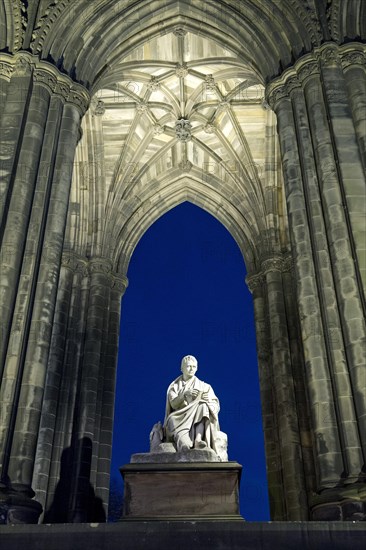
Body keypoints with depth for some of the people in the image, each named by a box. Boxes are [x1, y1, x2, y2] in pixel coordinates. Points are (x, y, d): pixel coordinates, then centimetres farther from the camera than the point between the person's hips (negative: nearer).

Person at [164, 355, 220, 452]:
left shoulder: (204, 386, 18)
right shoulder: (174, 386, 16)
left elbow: (215, 405, 5)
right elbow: (173, 404, -2)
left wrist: (206, 400, -17)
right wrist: (184, 394, -19)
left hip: (198, 419, 1)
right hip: (179, 417, -1)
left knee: (203, 407, -32)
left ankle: (198, 440, -53)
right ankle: (184, 445, -67)